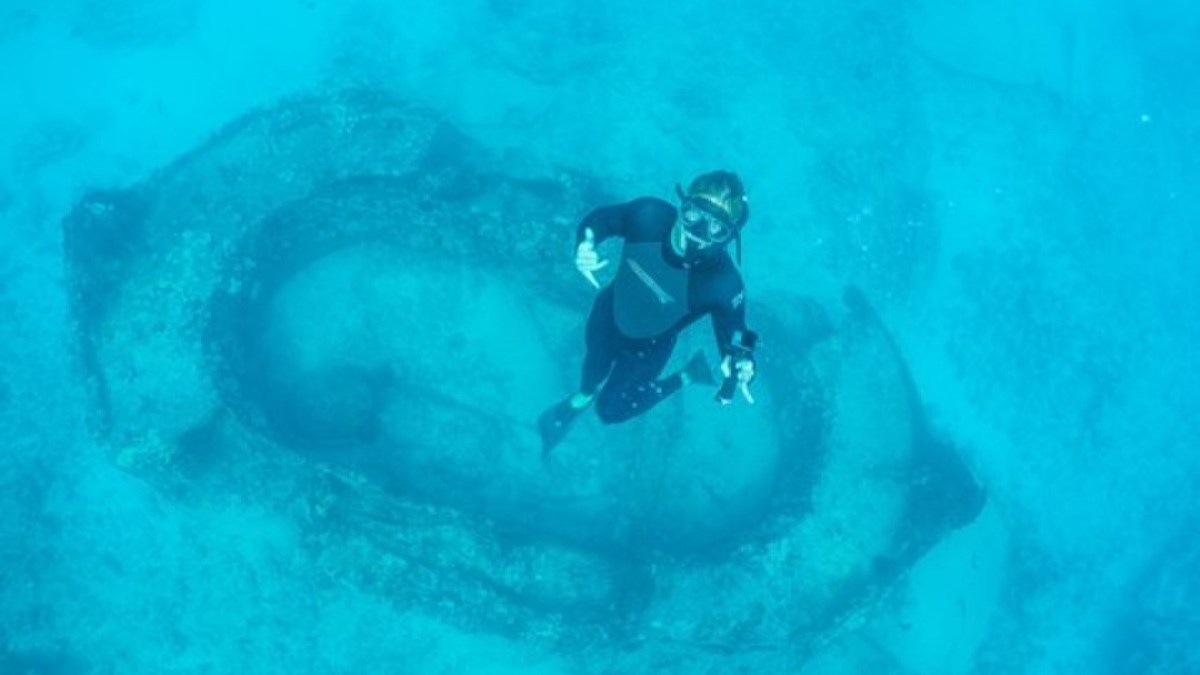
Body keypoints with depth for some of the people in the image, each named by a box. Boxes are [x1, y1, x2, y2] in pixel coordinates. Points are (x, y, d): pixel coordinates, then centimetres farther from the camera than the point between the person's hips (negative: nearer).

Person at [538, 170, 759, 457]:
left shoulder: (723, 282, -40)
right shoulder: (650, 215, -34)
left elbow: (735, 339, -28)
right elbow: (599, 219, -14)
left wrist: (740, 367, -51)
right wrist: (584, 245, -35)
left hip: (648, 347, -2)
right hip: (608, 314, 3)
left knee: (610, 410, 19)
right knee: (594, 365, 34)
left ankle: (686, 377, 37)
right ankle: (582, 397, 71)